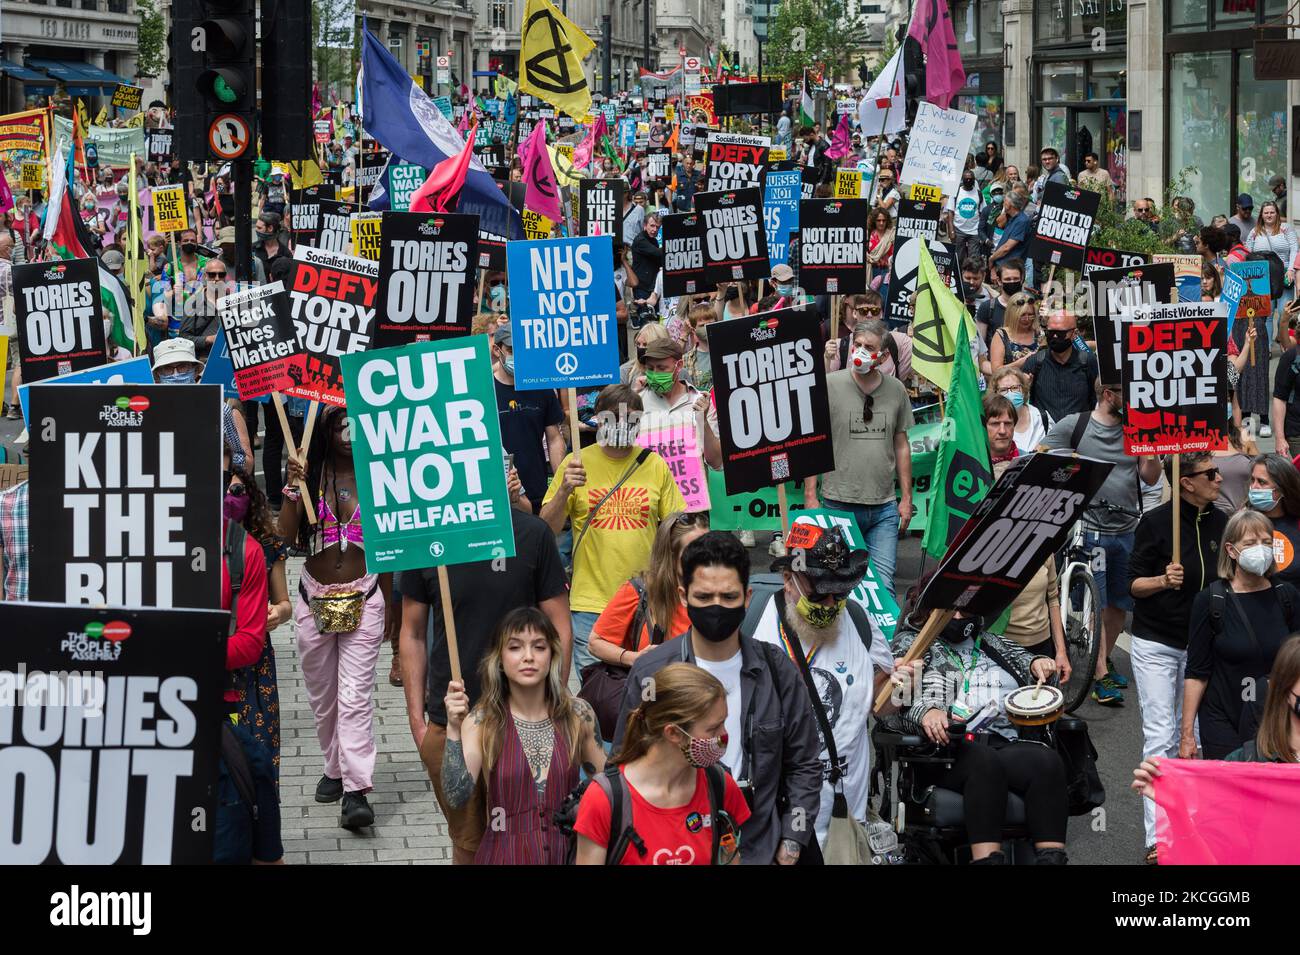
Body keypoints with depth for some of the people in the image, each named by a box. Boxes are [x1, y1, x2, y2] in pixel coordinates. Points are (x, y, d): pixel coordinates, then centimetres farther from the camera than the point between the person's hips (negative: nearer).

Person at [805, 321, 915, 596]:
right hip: (840, 504, -2)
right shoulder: (829, 385, -4)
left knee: (883, 585, -1)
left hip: (885, 507, 2)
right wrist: (810, 497, -6)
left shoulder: (896, 390, 6)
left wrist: (906, 497, 11)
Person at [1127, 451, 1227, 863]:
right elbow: (1135, 584, -9)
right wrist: (1164, 580, -25)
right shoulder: (1156, 521, -10)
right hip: (1156, 644, -5)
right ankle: (1156, 839, -11)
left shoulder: (1219, 523, 4)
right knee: (1159, 736, -9)